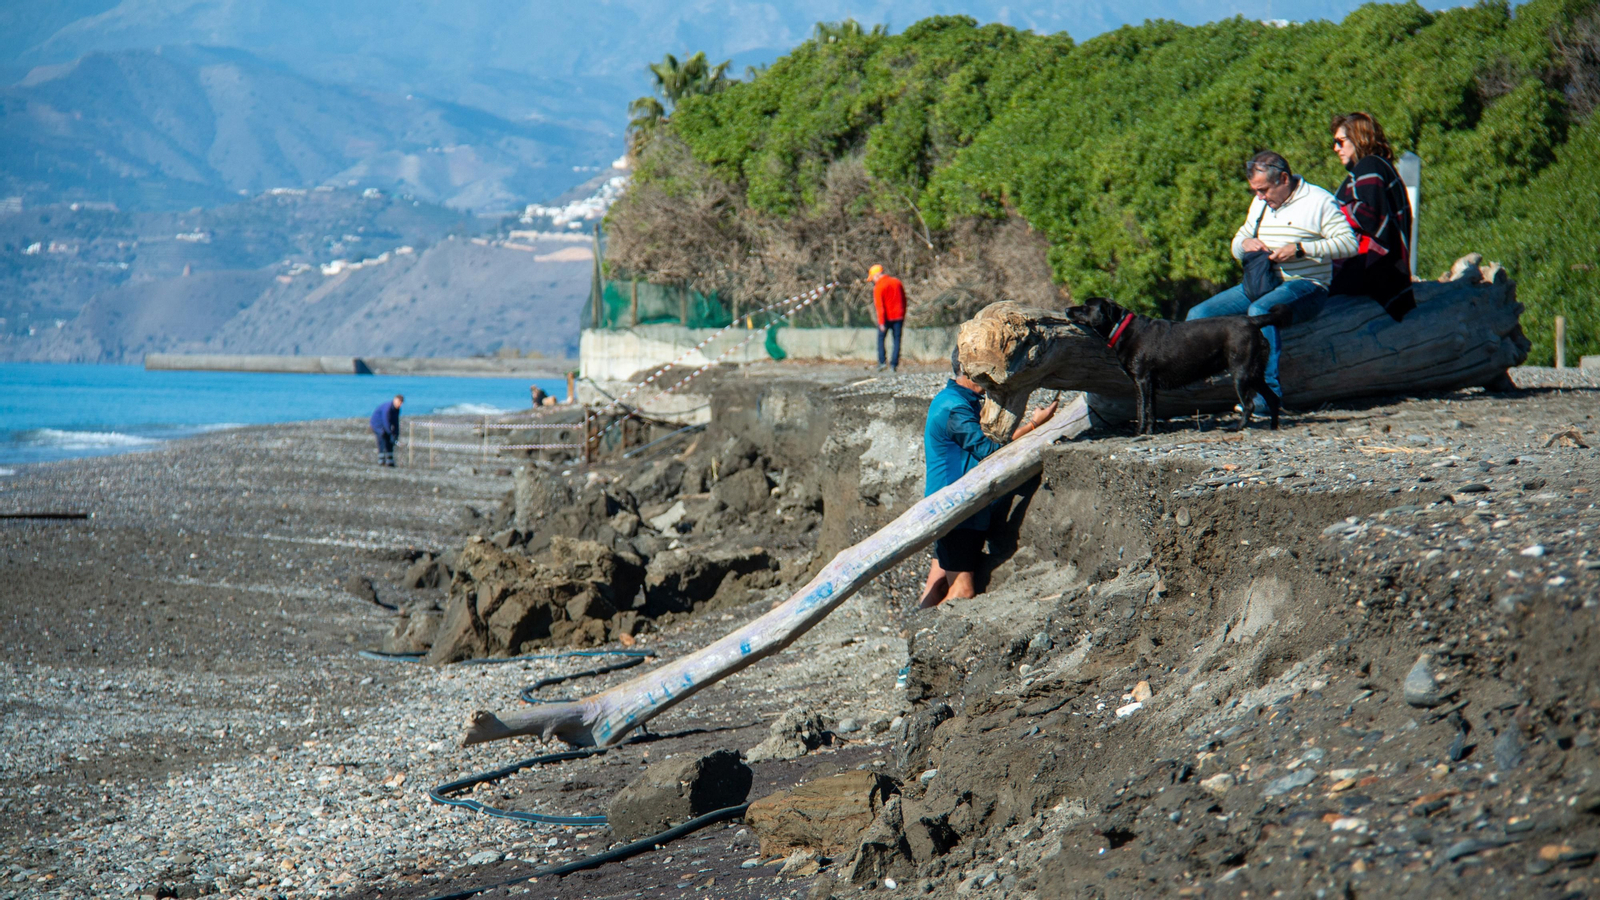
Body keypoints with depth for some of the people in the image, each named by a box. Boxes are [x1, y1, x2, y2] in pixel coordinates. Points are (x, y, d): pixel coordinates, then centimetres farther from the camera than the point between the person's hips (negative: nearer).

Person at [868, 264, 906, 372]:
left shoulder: (878, 287, -10)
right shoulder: (897, 282, 10)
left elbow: (879, 306, -14)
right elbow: (904, 301, 14)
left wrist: (881, 322, -14)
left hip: (886, 317, -4)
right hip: (899, 317, 5)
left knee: (881, 338, 9)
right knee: (897, 340, 6)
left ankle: (882, 362, -1)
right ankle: (894, 364, 1)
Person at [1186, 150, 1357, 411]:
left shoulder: (1318, 201, -4)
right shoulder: (1260, 203, 17)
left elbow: (1349, 243, -13)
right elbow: (1236, 247, 25)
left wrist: (1300, 249, -20)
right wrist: (1244, 244, -1)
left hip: (1305, 285, -7)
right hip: (1261, 283, 7)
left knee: (1260, 311, -39)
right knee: (1199, 315, -9)